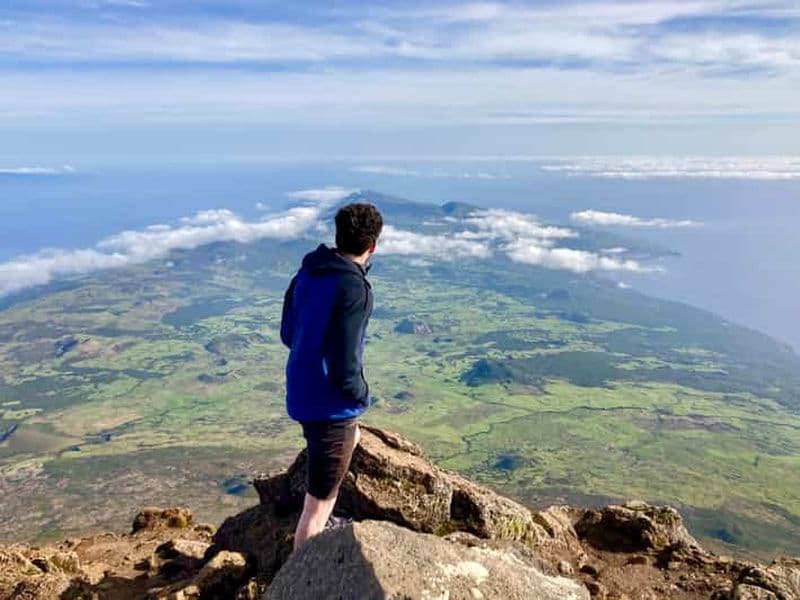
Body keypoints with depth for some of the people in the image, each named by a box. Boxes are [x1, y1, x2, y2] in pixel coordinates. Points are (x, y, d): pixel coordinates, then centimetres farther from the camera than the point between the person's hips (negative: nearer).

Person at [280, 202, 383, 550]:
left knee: (352, 437, 35)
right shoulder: (353, 289, -25)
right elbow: (345, 369, -26)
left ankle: (320, 527, 48)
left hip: (300, 394, 9)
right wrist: (363, 396, -7)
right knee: (319, 502, 7)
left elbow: (287, 334, 11)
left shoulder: (306, 273, 0)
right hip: (331, 405, -9)